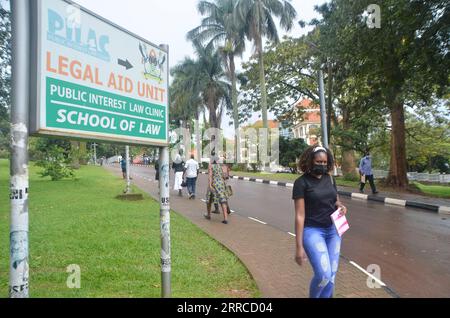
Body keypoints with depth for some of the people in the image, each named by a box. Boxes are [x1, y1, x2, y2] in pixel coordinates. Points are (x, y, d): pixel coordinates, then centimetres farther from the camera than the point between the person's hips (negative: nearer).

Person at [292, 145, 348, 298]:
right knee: (324, 274, -16)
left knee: (331, 275, 9)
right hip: (312, 231, -6)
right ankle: (313, 297, 15)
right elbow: (300, 215, -13)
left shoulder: (330, 179, 6)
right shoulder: (301, 182, -11)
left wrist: (341, 206, -6)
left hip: (333, 230, 6)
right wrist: (299, 246, -15)